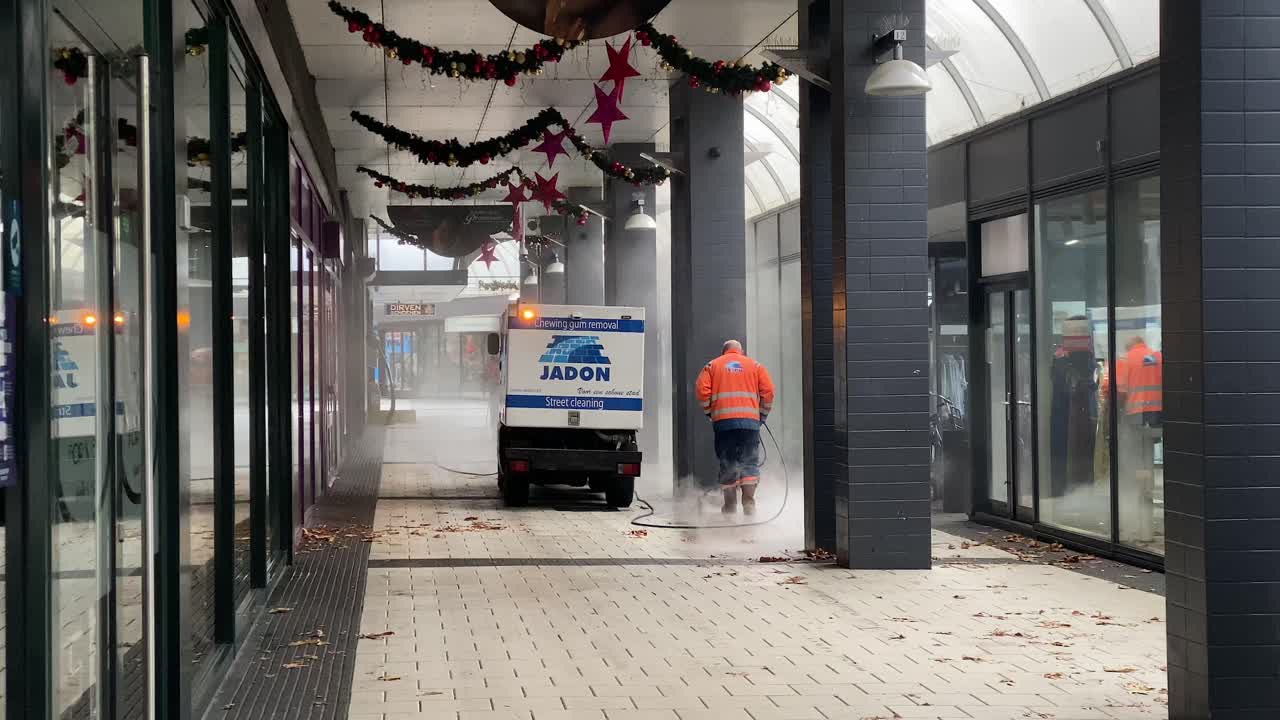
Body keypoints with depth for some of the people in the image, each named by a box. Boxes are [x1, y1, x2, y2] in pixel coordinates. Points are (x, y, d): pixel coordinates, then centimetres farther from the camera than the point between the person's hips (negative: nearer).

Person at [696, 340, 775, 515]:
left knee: (727, 464, 5)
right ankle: (749, 502, -10)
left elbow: (702, 390, 2)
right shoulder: (754, 365, 15)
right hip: (750, 421, 0)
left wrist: (709, 412, 14)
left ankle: (730, 506, 5)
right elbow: (768, 391, 5)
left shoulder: (712, 366, 14)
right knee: (750, 462, 1)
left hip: (723, 421, 0)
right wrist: (762, 415, 15)